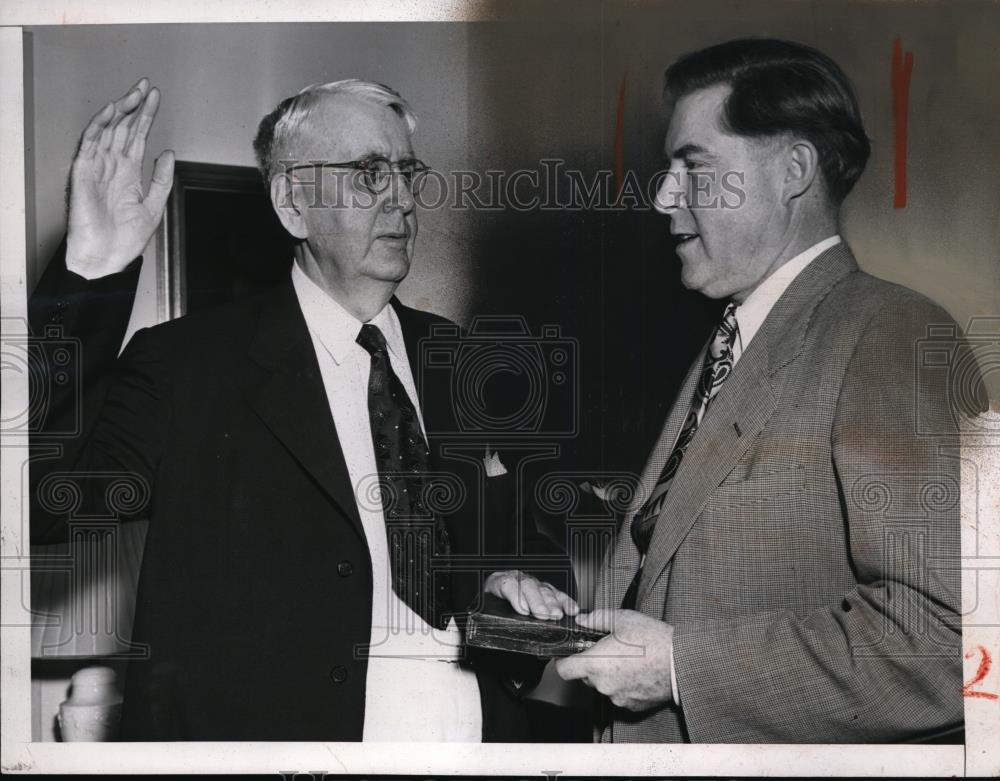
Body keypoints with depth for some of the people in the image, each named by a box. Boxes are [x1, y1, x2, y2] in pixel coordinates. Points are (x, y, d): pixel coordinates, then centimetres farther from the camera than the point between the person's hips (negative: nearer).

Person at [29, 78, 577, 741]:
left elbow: (518, 534, 12)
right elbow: (40, 504, -21)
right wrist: (90, 277, -26)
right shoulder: (187, 366, -9)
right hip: (269, 731, -3)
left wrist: (516, 580, -10)